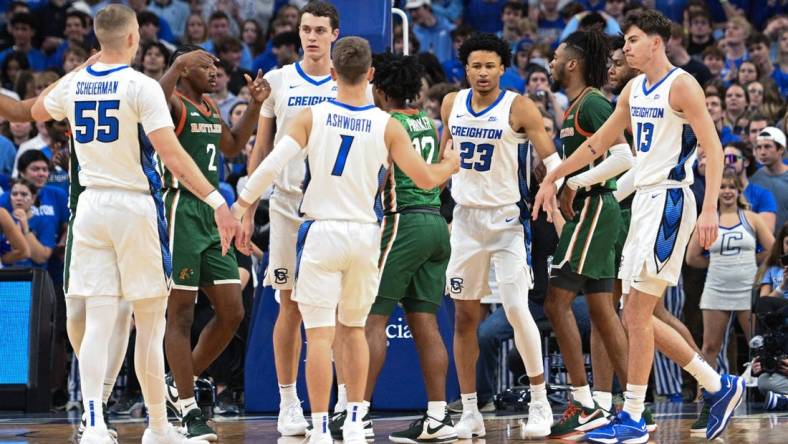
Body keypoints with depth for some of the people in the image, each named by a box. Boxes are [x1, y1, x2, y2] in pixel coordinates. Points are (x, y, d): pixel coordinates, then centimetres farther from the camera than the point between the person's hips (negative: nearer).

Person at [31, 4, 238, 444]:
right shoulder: (141, 86, -11)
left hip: (91, 207, 4)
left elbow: (38, 111, 28)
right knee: (150, 325, 6)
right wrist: (216, 200, -22)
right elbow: (171, 152, -20)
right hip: (135, 208, -4)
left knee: (97, 322, 0)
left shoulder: (74, 84, 5)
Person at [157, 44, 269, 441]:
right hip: (181, 211, -8)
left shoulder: (210, 106, 18)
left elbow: (232, 146, 33)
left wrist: (255, 105, 23)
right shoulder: (173, 101, -8)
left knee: (232, 314, 6)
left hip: (212, 214, 8)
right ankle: (188, 410, 3)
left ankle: (180, 387, 21)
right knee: (181, 315, -2)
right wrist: (177, 65, -36)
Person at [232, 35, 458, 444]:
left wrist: (243, 202, -1)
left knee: (320, 334, -2)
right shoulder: (387, 126, -1)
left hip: (322, 233, -2)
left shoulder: (311, 117, -3)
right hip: (364, 234, 2)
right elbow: (426, 179, 1)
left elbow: (274, 163, -12)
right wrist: (450, 165, 22)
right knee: (353, 329, 19)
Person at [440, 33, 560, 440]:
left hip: (507, 219, -5)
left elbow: (551, 158, -11)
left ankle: (540, 403, 0)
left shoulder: (518, 108, -9)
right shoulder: (451, 105, 5)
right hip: (465, 218, 5)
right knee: (465, 315, 5)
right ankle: (469, 412, 11)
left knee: (516, 310, -13)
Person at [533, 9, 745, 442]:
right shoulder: (634, 90, 15)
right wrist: (553, 177, 24)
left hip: (669, 200, -9)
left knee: (637, 312, -9)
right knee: (637, 316, 8)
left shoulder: (681, 86, -10)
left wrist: (710, 208, -26)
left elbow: (713, 147, -16)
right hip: (644, 200, 9)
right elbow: (599, 142, 25)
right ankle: (718, 386, 17)